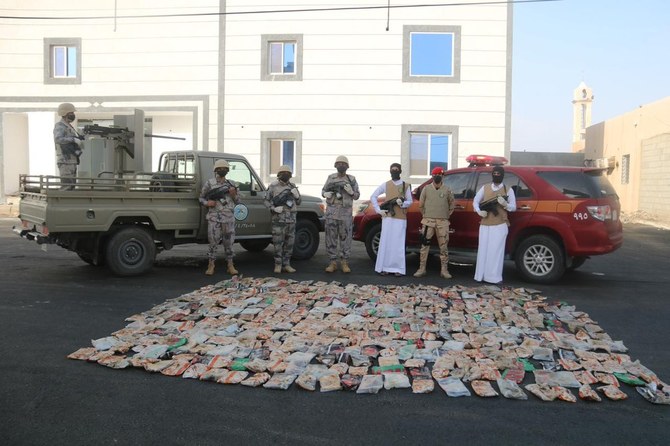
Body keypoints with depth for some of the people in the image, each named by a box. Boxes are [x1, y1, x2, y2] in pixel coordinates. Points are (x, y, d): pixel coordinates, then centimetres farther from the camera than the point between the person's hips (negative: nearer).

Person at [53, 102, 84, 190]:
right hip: (65, 161, -9)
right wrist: (73, 139, -33)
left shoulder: (69, 127, 19)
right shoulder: (59, 126, -11)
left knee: (71, 186, 10)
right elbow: (58, 139, -30)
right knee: (66, 186, -10)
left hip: (72, 161, 9)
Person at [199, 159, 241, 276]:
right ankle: (211, 265, 8)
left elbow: (237, 201, 15)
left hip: (229, 218, 2)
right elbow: (201, 197, 9)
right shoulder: (209, 183, 4)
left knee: (229, 242, 6)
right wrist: (207, 203, -11)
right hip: (214, 217, -2)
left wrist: (234, 194, -5)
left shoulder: (231, 184, 12)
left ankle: (230, 266, 13)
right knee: (213, 242, -2)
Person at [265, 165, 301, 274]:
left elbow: (298, 202, 18)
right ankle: (278, 265, 7)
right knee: (278, 242, -3)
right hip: (279, 219, -4)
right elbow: (267, 201, 2)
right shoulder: (273, 186, 1)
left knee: (289, 243, 7)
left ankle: (286, 264, 16)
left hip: (291, 219, 4)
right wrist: (273, 208, -15)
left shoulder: (292, 186, 13)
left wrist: (296, 195, -3)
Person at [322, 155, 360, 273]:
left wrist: (351, 192, -16)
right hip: (331, 211, 1)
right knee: (331, 237, 0)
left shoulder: (351, 179, 3)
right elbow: (323, 191, 13)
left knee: (345, 238, 1)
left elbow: (357, 196, 6)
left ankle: (344, 263, 10)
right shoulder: (331, 177, 6)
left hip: (346, 212, -1)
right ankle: (333, 263, 8)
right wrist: (326, 194, -11)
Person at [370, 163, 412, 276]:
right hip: (388, 217, 1)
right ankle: (384, 267, 4)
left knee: (398, 243, -2)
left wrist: (402, 203, -13)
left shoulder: (406, 186, 8)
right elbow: (373, 197, 11)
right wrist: (378, 210, 1)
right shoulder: (386, 185, 9)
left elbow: (410, 201, 8)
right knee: (385, 242, -1)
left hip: (400, 218, -1)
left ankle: (398, 269, 2)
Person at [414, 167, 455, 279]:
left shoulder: (447, 190, 5)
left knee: (443, 246, 3)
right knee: (424, 245, 0)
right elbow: (421, 204, 10)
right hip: (428, 221, 0)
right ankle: (422, 269, 5)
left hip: (443, 222, 0)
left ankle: (444, 270, 9)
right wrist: (425, 215, 8)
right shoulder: (426, 189, 4)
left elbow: (452, 205, 14)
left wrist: (446, 216, 8)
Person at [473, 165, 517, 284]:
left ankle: (495, 277, -2)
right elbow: (475, 201, 15)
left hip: (500, 225, -2)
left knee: (496, 250, -6)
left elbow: (514, 207, 5)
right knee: (483, 250, 3)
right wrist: (479, 211, -5)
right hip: (485, 224, 3)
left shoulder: (508, 190, 4)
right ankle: (481, 276, 9)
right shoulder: (485, 188, 10)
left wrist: (505, 204, -17)